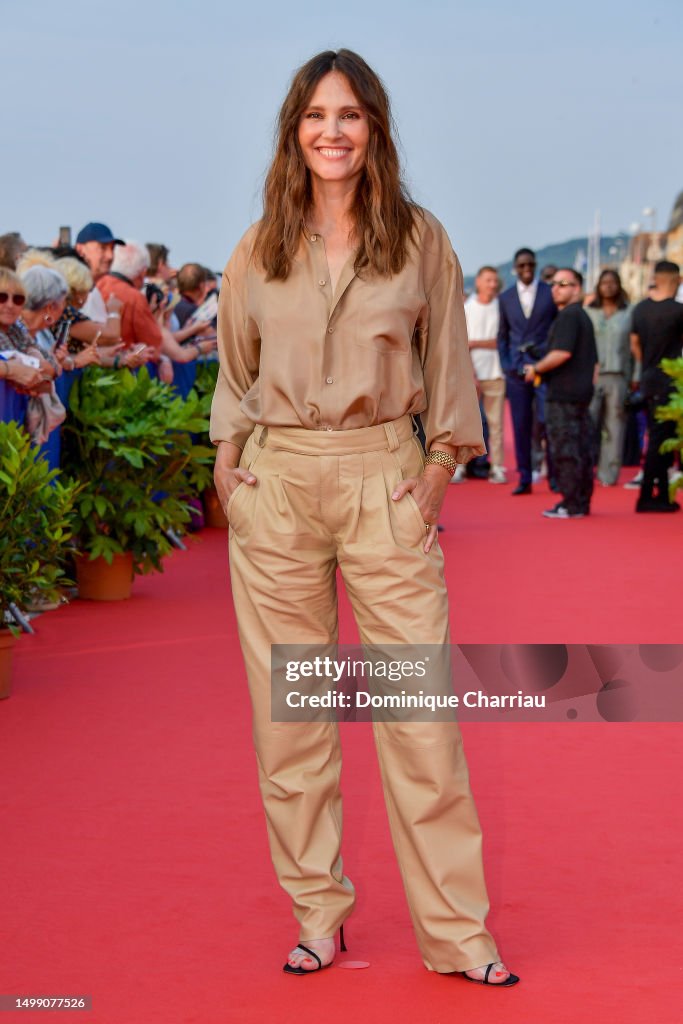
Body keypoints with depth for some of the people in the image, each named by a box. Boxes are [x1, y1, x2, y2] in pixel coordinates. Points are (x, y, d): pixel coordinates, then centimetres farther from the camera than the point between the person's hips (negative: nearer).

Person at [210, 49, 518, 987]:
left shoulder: (420, 240, 3)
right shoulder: (259, 250, 8)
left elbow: (449, 373, 6)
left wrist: (436, 480, -2)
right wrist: (228, 470, 4)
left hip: (384, 479, -2)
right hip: (276, 485, 2)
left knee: (419, 710, -4)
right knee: (289, 709, 5)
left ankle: (455, 931, 4)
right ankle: (317, 912, 17)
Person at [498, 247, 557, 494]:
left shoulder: (550, 293, 3)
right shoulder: (505, 298, 11)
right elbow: (502, 335, 14)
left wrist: (547, 353, -9)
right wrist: (506, 365, 2)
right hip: (516, 371, 2)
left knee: (548, 422, -8)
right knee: (521, 426, 3)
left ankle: (554, 474, 3)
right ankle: (524, 478, 10)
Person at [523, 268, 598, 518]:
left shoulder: (567, 316, -12)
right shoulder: (584, 317, 20)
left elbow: (562, 353, -24)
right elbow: (593, 360, 24)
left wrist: (536, 369, -12)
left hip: (563, 394, -10)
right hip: (582, 392, 10)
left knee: (564, 450, -7)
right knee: (582, 448, 10)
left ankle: (571, 505, -7)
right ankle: (582, 502, 14)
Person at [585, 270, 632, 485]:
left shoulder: (628, 314, 7)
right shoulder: (588, 312, 10)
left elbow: (635, 346, 6)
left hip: (618, 376, 0)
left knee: (614, 426, 0)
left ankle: (608, 474, 6)